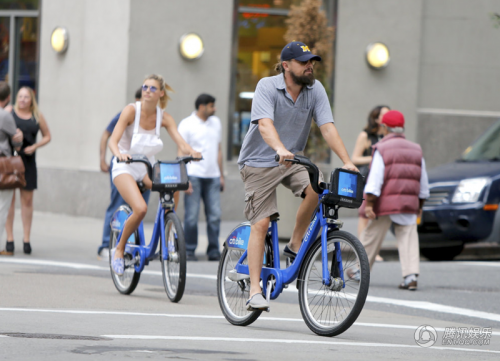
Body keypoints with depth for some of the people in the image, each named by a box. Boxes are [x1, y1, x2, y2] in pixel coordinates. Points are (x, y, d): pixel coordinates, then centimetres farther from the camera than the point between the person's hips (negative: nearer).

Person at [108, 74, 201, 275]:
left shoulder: (164, 117, -2)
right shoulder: (131, 110, -13)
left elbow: (180, 142, -13)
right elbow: (113, 140, -22)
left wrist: (191, 152, -36)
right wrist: (119, 153, -44)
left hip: (147, 167, 5)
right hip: (125, 167, -5)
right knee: (140, 209, -28)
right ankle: (119, 249, -4)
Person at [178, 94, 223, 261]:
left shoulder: (215, 122, 16)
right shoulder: (187, 124, -1)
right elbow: (181, 153, -3)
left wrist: (221, 175, 18)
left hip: (212, 176, 5)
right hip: (194, 175, -5)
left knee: (215, 215, -1)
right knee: (191, 216, -3)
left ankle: (214, 251, 6)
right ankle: (189, 251, 5)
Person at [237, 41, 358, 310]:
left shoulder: (315, 90, -4)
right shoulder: (267, 87, -17)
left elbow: (327, 127, -11)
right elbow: (265, 124, -31)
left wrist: (347, 162, -24)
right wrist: (279, 149, -51)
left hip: (292, 160, 4)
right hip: (259, 162, -4)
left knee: (316, 188, -27)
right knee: (260, 224, -11)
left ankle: (295, 245, -6)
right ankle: (255, 290, -6)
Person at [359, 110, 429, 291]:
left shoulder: (381, 149, -5)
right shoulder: (416, 150, 11)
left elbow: (375, 178, -13)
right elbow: (423, 182, 15)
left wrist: (369, 203, -15)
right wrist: (420, 204, 25)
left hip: (385, 203, -3)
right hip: (409, 204, 4)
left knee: (371, 237, 10)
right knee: (408, 238, 0)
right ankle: (411, 274, -16)